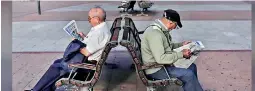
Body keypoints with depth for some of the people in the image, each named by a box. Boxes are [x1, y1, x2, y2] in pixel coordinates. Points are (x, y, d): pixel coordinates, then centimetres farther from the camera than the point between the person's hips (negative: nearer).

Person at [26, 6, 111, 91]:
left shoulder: (99, 32, -26)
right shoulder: (100, 26, 7)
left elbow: (86, 52, -25)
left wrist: (77, 46, -8)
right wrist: (84, 37, 7)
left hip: (86, 62, -10)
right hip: (82, 56, 10)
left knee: (56, 67, -5)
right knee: (57, 62, 8)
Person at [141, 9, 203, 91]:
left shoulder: (160, 29, 4)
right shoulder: (154, 33, -28)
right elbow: (161, 59, -32)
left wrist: (181, 44, 9)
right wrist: (181, 54, -24)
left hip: (162, 64, 10)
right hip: (156, 70, -10)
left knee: (192, 66, 12)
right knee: (188, 75, -17)